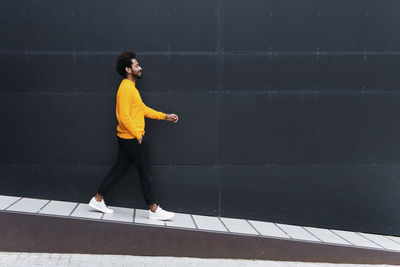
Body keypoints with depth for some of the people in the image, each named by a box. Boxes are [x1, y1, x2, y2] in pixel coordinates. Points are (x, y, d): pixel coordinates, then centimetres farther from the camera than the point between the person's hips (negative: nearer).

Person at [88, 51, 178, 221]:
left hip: (128, 139, 10)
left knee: (118, 169, 14)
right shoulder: (125, 88, -17)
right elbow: (124, 116, -23)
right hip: (133, 138, -10)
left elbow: (143, 109, 20)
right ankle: (154, 210, 7)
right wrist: (138, 135, -19)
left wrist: (165, 116, 18)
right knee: (145, 173, -2)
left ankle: (98, 200, 20)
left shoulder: (131, 88, 16)